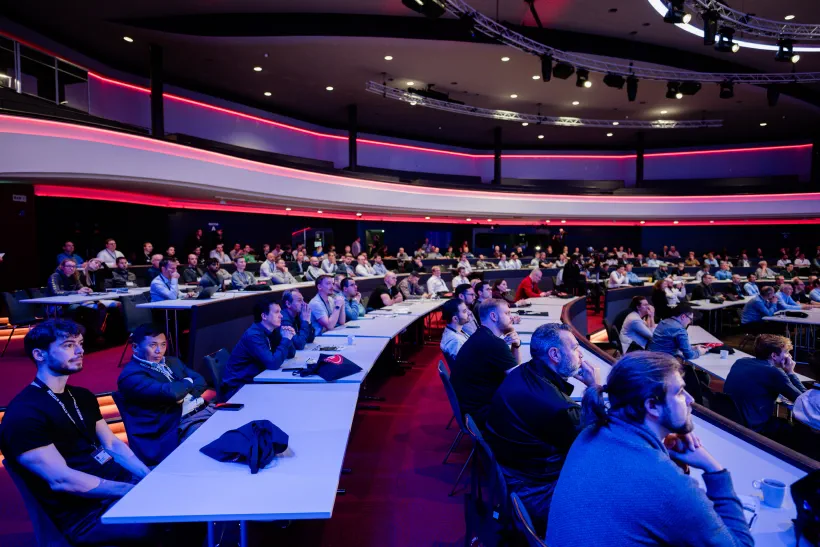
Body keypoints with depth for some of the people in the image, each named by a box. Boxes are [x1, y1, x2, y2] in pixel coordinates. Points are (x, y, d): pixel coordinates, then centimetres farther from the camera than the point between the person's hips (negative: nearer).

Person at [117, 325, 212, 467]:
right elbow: (171, 393, -21)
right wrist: (187, 383, -1)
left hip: (204, 410, 8)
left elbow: (201, 382, 12)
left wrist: (184, 395, -8)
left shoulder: (172, 362, 19)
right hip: (178, 426, -8)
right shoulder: (131, 375, -8)